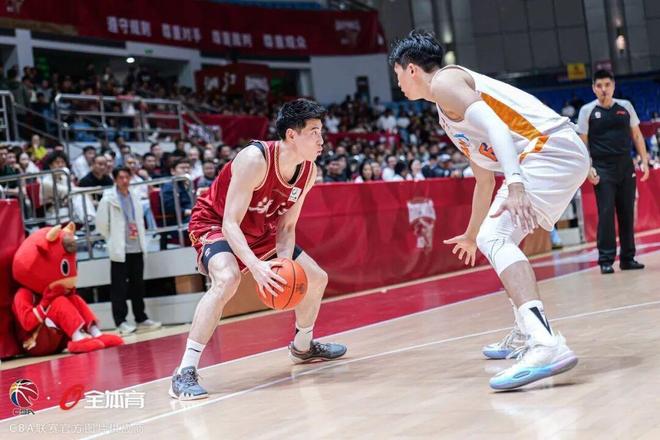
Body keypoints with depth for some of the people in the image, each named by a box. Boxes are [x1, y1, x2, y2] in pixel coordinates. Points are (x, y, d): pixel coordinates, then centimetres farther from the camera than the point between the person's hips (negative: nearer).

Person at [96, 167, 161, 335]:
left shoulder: (135, 197, 10)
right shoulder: (108, 199, -6)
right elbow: (101, 224, -5)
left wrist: (140, 238, 11)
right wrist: (113, 239, 1)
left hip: (137, 249, 5)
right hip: (119, 250, -5)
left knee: (138, 285, 10)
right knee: (119, 288, -2)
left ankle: (141, 318, 18)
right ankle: (121, 322, 2)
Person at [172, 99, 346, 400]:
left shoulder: (308, 172, -10)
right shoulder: (255, 160, -33)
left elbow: (286, 226, -1)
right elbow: (230, 223, -34)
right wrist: (255, 266, -47)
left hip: (260, 231, 8)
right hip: (214, 224, -8)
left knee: (317, 278, 11)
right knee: (227, 279, -37)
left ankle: (303, 347, 37)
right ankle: (185, 373, -33)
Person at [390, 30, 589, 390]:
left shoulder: (444, 81, -3)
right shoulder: (448, 118, 27)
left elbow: (493, 123, -20)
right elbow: (484, 181, 34)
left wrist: (514, 183, -33)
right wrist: (470, 235, 44)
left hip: (552, 149, -10)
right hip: (562, 157, 10)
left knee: (495, 238, -21)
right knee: (498, 239, 23)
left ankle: (547, 344, -37)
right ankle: (527, 333, 30)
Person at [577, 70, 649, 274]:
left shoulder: (625, 106, 8)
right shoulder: (587, 111, 0)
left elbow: (636, 135, 14)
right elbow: (583, 142, 1)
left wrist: (644, 160, 5)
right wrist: (589, 168, -10)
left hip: (626, 167, 3)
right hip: (603, 169, -3)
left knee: (627, 214, 5)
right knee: (606, 214, -8)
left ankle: (628, 258, 14)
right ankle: (606, 260, -2)